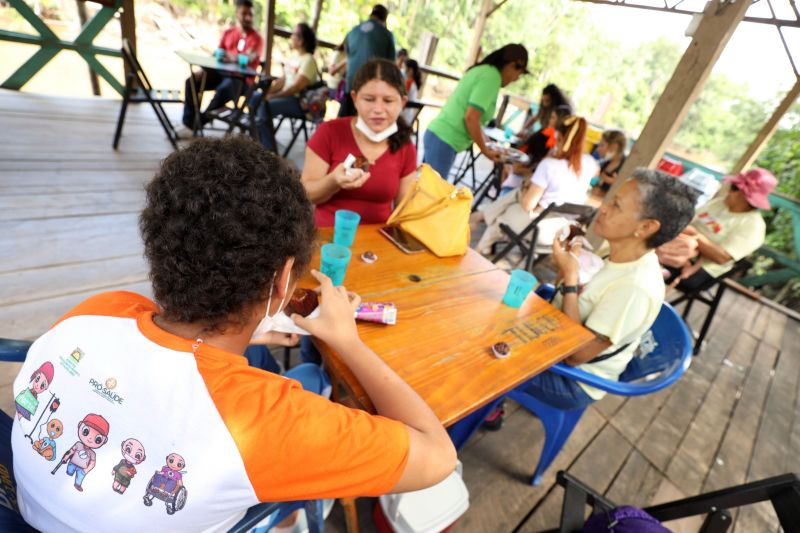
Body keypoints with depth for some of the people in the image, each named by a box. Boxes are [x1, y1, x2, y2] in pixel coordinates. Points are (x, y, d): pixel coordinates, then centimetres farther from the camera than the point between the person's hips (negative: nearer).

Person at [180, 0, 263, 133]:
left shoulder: (256, 38, -3)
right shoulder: (228, 32, 15)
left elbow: (248, 58, -22)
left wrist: (233, 59, -43)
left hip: (241, 79, -6)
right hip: (221, 72, 6)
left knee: (223, 90, -37)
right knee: (191, 81, -13)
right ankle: (188, 124, -14)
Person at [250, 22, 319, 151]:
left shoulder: (308, 60, -14)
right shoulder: (294, 55, 13)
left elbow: (296, 87, -21)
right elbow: (283, 79, 14)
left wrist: (272, 96, -21)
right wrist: (268, 91, 0)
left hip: (300, 102, -9)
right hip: (286, 95, 9)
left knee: (264, 106, -26)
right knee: (254, 97, 2)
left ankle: (269, 149, -17)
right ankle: (255, 140, 6)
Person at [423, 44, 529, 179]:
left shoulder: (483, 70, 17)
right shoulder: (492, 76, -11)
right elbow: (471, 118, -19)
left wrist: (487, 145, 20)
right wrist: (485, 150, -7)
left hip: (439, 136, 9)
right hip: (443, 140, -9)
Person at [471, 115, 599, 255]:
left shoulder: (550, 164, -23)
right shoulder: (589, 162, -4)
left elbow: (528, 204, -20)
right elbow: (596, 172, 24)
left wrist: (523, 192, 2)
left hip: (540, 228, -6)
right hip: (564, 231, 6)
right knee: (517, 196, 24)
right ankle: (482, 215, 34)